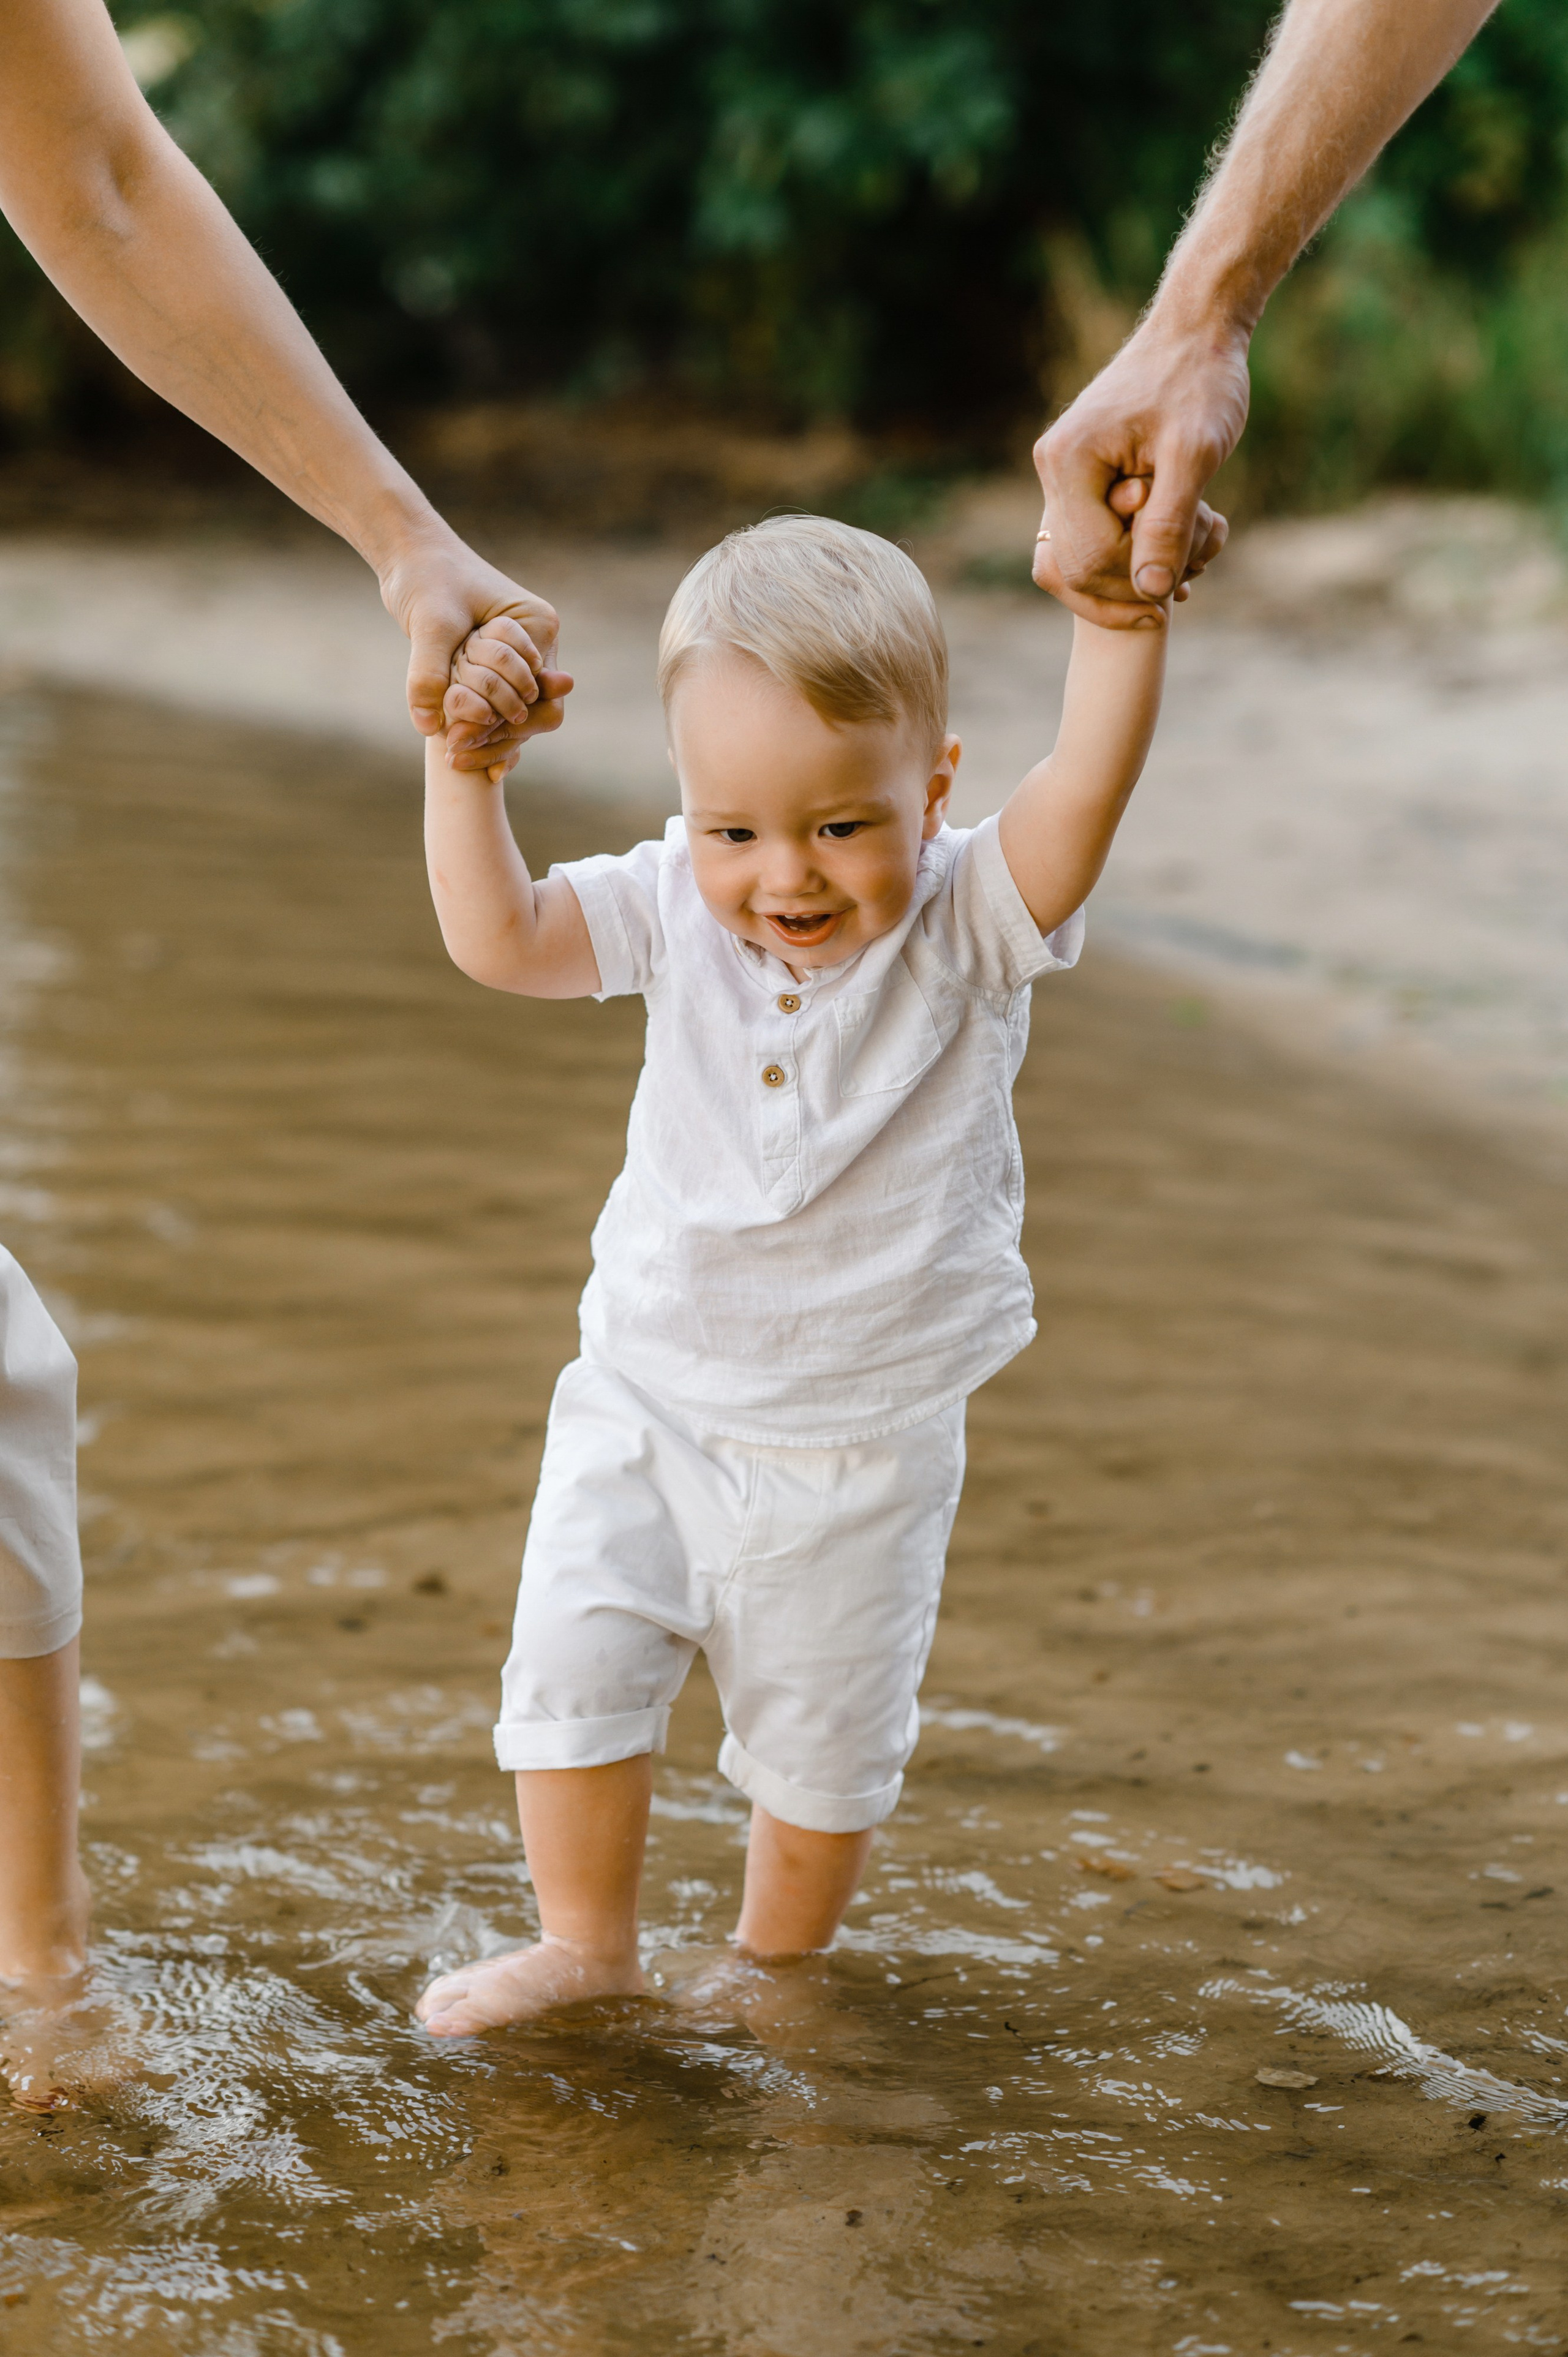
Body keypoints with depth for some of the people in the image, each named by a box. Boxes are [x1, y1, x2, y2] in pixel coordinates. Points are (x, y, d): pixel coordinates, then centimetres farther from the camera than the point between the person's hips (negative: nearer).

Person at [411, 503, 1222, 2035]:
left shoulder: (967, 924, -17)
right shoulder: (677, 913, -8)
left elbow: (1083, 797, -33)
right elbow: (494, 936, -12)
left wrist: (1125, 616, -45)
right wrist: (463, 761, -23)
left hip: (862, 1444, -2)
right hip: (648, 1399, 2)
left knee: (823, 1735, 12)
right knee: (572, 1658, -2)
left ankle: (779, 1964, 36)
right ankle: (587, 1943, 19)